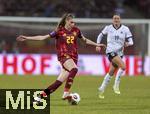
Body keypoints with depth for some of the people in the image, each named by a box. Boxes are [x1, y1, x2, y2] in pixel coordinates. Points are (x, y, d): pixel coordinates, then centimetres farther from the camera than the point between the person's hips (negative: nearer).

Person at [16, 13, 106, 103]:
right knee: (74, 69, -35)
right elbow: (43, 37, -2)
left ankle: (40, 96, 5)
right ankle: (66, 93, -34)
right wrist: (27, 38, -7)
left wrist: (97, 44, 28)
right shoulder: (60, 31, -2)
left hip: (73, 57, 4)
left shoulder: (76, 30, 10)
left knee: (60, 81, -4)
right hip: (64, 55, -4)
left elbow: (85, 40, 27)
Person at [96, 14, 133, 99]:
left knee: (111, 72, 10)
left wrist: (128, 43, -21)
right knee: (123, 66, -24)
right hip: (111, 51, -4)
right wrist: (98, 45, 8)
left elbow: (131, 41, 0)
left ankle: (102, 89, 26)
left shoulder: (125, 29, 2)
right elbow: (101, 35, 18)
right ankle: (116, 85, -11)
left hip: (119, 53, 4)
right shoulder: (108, 28, 1)